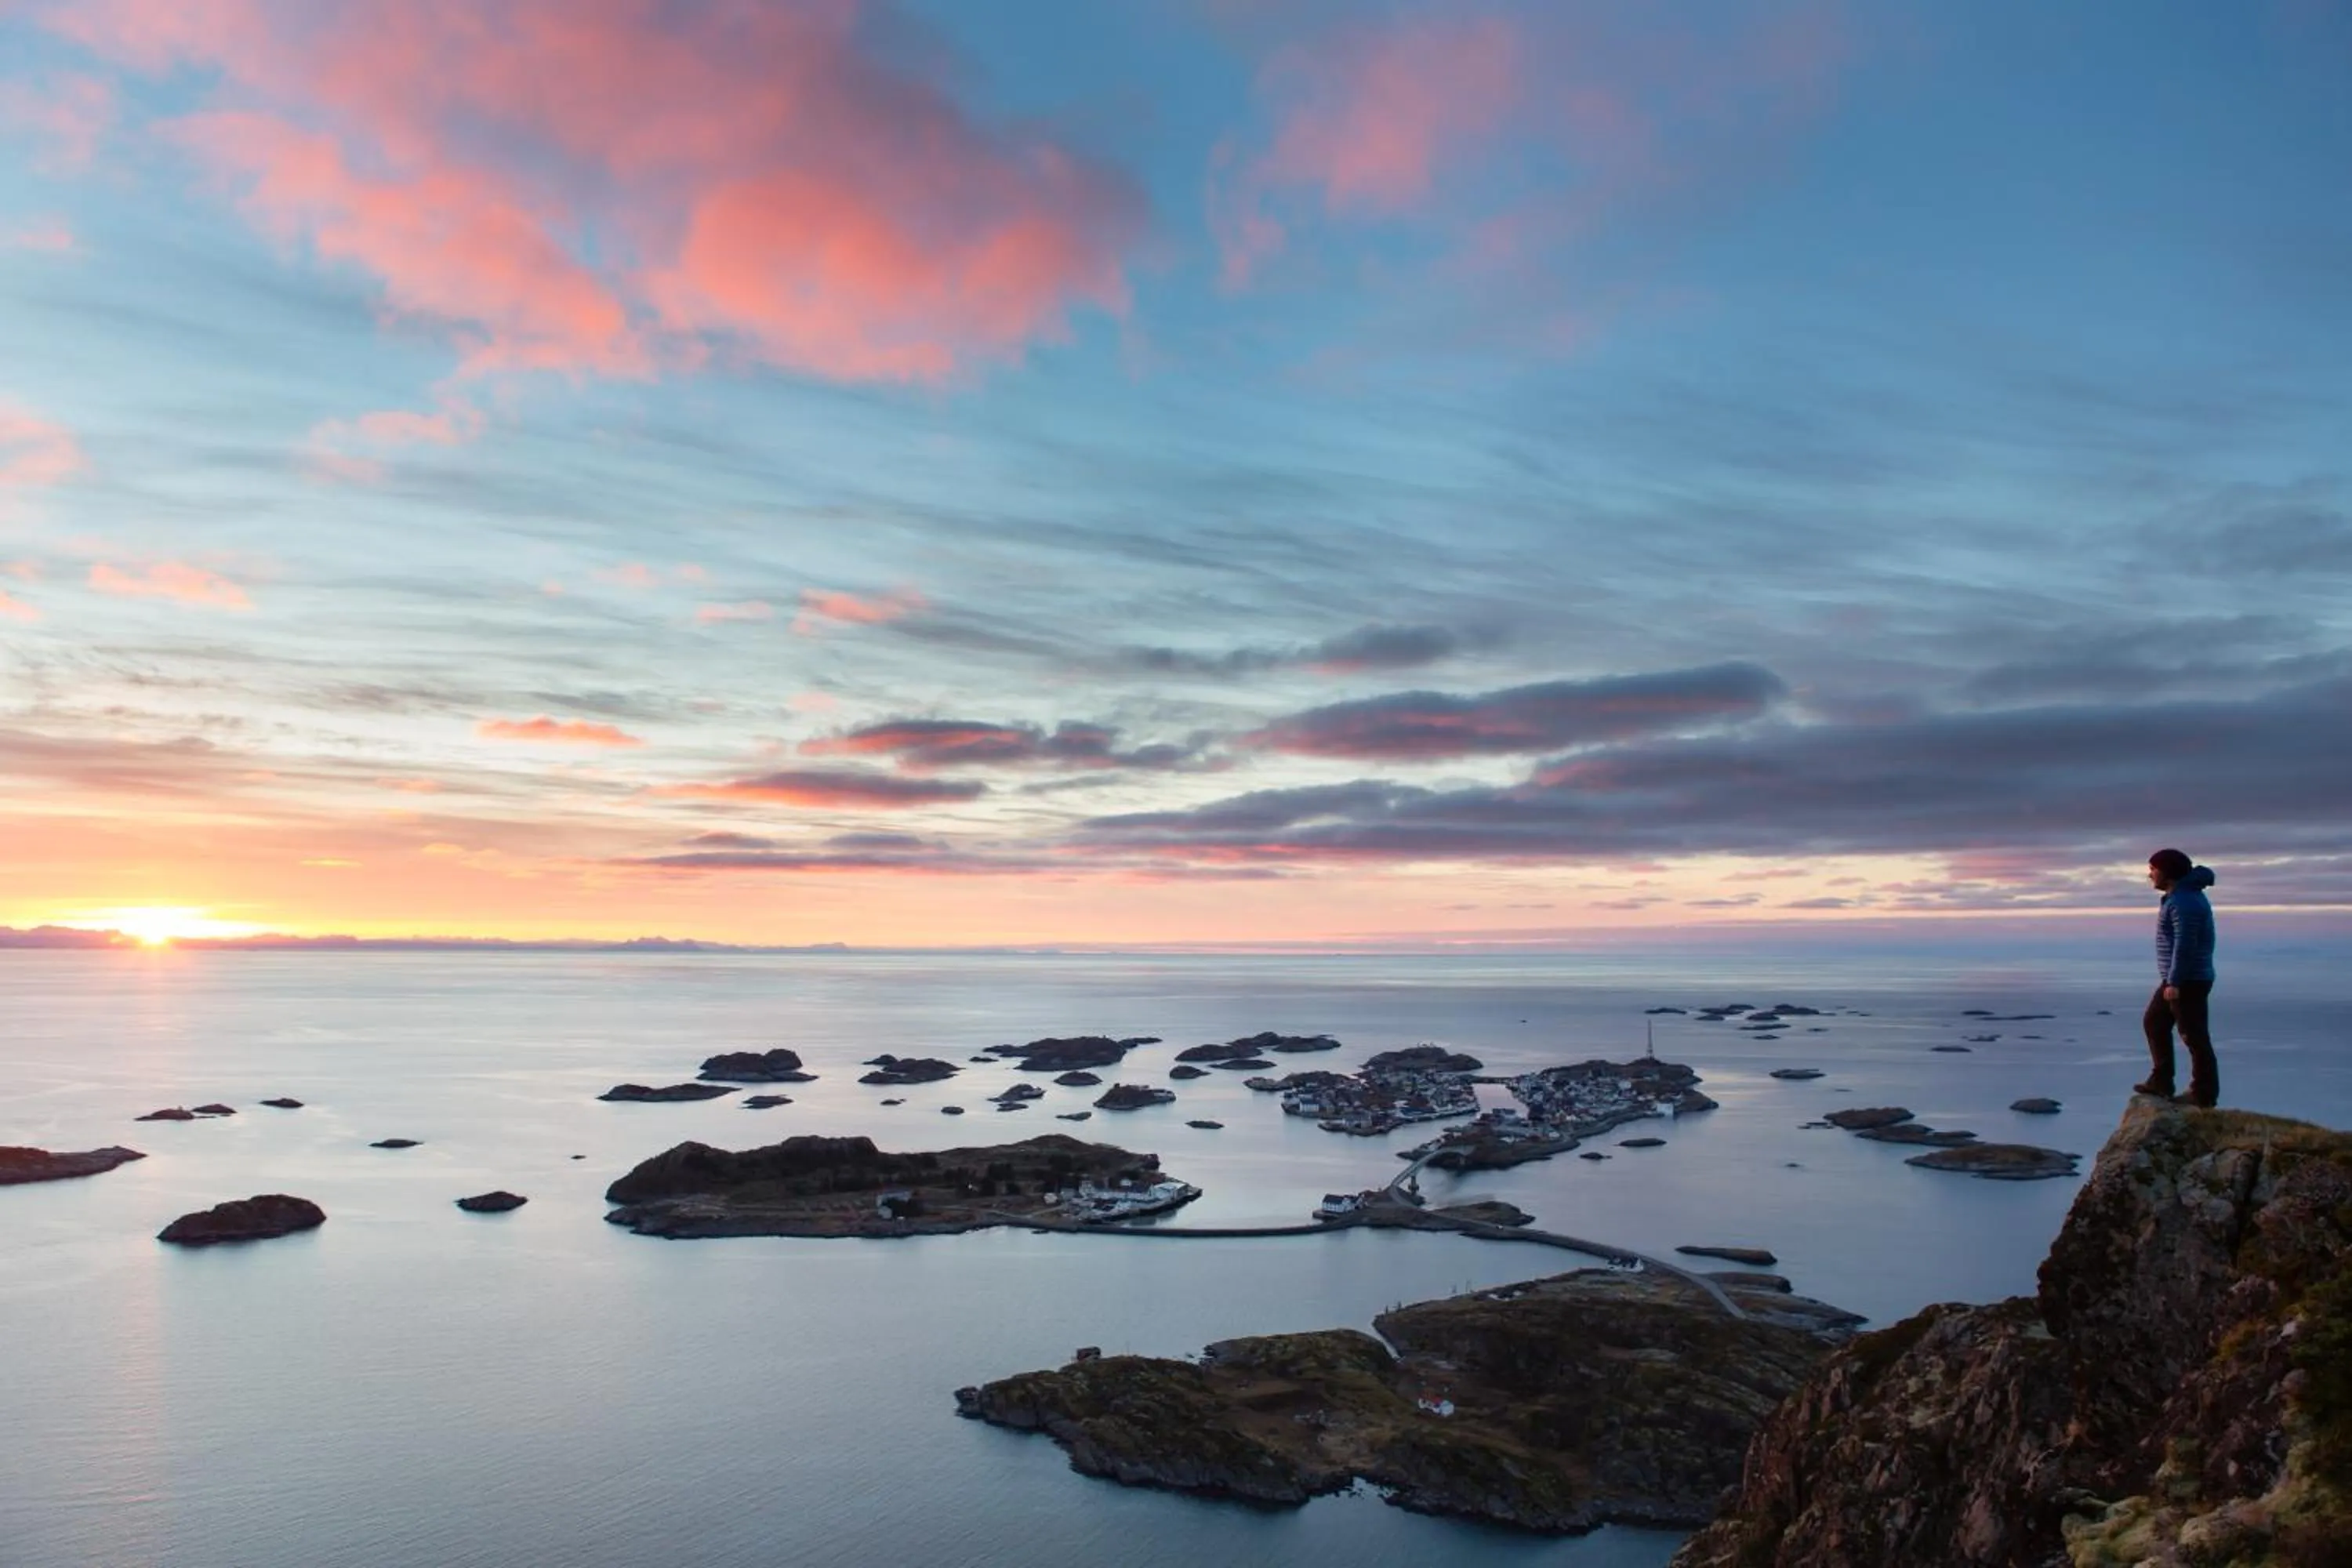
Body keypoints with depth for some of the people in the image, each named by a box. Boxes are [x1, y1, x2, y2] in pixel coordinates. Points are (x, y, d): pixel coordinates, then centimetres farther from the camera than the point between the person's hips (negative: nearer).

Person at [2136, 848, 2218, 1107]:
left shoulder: (2183, 901, -19)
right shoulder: (2181, 895, 15)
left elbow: (2185, 944, -24)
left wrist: (2174, 982, -23)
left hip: (2188, 980, -11)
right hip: (2177, 979, 11)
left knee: (2194, 1036, -4)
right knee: (2154, 1022, 16)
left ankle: (2204, 1094, 4)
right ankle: (2161, 1082, 19)